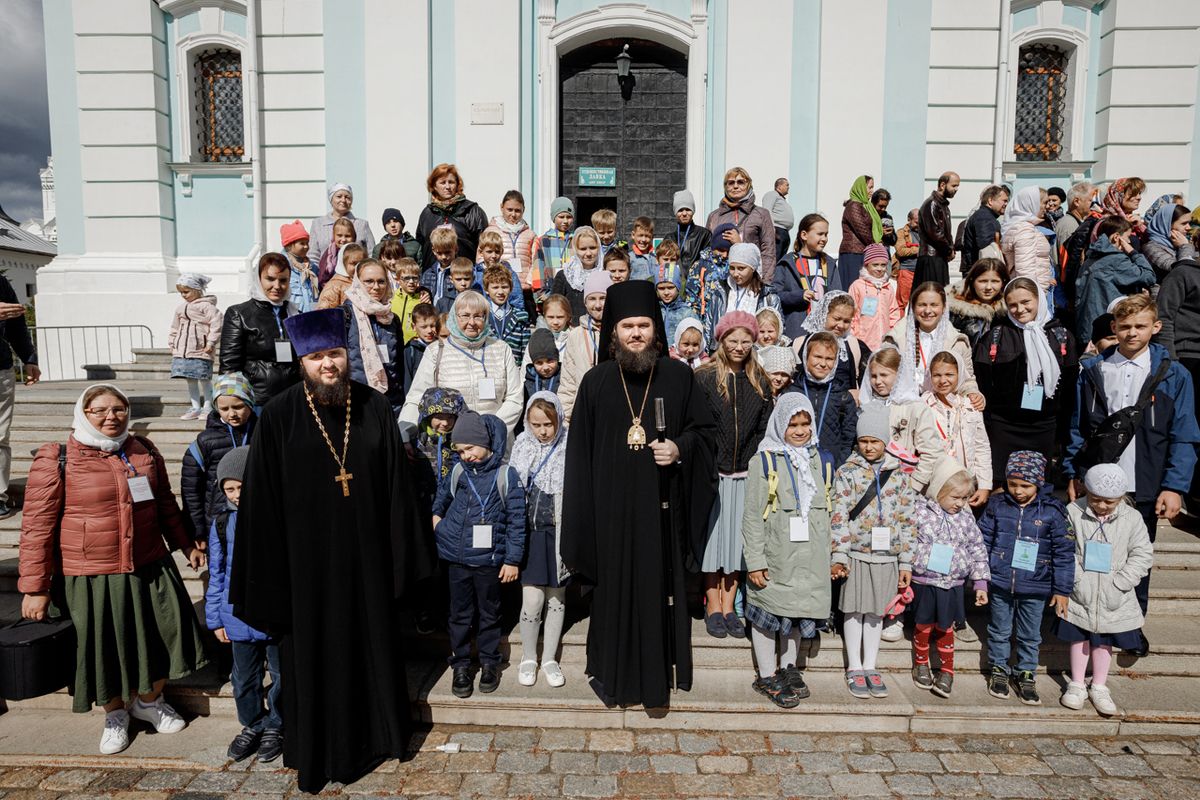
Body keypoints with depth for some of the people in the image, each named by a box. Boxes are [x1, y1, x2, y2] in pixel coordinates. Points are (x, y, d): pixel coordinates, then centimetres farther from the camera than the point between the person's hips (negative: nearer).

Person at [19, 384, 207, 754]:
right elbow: (37, 526, -9)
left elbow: (165, 504, 15)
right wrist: (35, 587, -9)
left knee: (164, 634, 11)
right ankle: (115, 713, 38)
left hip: (150, 567, 4)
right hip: (90, 577, -4)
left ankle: (148, 700, 39)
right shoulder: (57, 459, -10)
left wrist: (186, 545, 19)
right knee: (103, 647, 11)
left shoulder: (144, 451, 3)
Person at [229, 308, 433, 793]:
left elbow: (397, 487, 1)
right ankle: (319, 751, 36)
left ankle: (378, 734, 40)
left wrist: (400, 553, 1)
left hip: (365, 556, 2)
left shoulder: (375, 408, -3)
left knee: (373, 644, 17)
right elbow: (262, 500, -6)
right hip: (307, 558, -2)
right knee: (314, 655, 13)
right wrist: (267, 574, -6)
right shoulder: (279, 416, -9)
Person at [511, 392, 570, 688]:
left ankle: (550, 659, 28)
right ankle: (528, 658, 22)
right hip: (530, 531, 1)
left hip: (559, 531, -1)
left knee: (556, 597, 10)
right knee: (532, 599, -1)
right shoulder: (522, 446, 0)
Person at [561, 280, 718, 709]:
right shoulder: (596, 381, 2)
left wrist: (680, 448, -13)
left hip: (661, 506, 0)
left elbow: (706, 430, 8)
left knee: (659, 588, 7)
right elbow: (579, 450, 2)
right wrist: (580, 518, -2)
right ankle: (611, 671, 26)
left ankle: (658, 672, 25)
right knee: (614, 588, 7)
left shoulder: (678, 376, 1)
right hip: (612, 507, 0)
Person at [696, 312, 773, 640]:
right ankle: (713, 607, 11)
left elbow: (763, 430, 10)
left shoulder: (760, 383, 10)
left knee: (738, 536, 6)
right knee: (712, 534, 1)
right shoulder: (704, 378, -1)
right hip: (712, 473, -3)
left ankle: (729, 606, 15)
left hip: (745, 474, 3)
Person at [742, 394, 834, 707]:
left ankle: (788, 668, 32)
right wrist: (755, 560, -12)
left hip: (809, 557, 4)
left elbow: (828, 510, 14)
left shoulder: (822, 461, 8)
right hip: (774, 555, -4)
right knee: (768, 609, 4)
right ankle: (767, 676, 19)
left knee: (800, 609, 13)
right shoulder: (764, 461, -7)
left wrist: (829, 555, 12)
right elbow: (752, 516, -8)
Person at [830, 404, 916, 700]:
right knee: (855, 610, 6)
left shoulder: (898, 474, 5)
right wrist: (838, 556, -13)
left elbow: (906, 520, 6)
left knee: (876, 611, 11)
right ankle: (854, 669, 19)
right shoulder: (847, 472, -2)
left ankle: (870, 667, 24)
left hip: (887, 556, 2)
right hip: (857, 554, -2)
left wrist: (906, 562, 3)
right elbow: (838, 516, -6)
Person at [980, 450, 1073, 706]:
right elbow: (983, 541, 3)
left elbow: (1064, 552, -5)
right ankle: (998, 669, 33)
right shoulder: (997, 505, -6)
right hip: (1000, 584, 1)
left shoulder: (1052, 510, -10)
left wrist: (1062, 590, -4)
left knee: (1030, 636, 16)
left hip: (1035, 588, -1)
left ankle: (1026, 674, 33)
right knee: (1000, 631, 16)